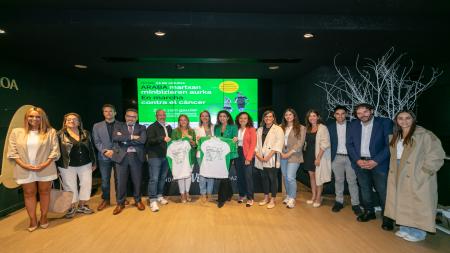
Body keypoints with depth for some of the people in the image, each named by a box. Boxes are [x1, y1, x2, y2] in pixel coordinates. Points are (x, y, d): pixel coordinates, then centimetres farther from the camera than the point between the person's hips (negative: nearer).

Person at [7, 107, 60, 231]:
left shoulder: (50, 132, -1)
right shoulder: (16, 132, 4)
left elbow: (55, 150, -4)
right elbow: (12, 152, 1)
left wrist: (45, 164, -14)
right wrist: (24, 165, -10)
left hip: (45, 169, -1)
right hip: (25, 170, 1)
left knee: (44, 192, 9)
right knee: (29, 193, 10)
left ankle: (43, 218, 25)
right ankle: (33, 221, 22)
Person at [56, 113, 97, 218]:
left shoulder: (85, 133, 5)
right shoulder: (60, 134, -5)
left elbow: (91, 148, 9)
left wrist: (94, 162, 9)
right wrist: (57, 166, -6)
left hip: (85, 164, 3)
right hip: (67, 166, -3)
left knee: (86, 184, 8)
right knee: (70, 187, 7)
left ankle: (82, 205, 26)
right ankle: (72, 208, 24)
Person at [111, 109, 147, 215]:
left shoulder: (141, 128, 8)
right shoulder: (118, 125, 8)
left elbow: (142, 140, -11)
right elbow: (115, 137, -12)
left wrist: (125, 139, -11)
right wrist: (132, 137, -15)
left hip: (136, 156, 0)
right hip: (121, 156, 0)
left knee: (137, 180, 10)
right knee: (121, 181, 6)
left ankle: (138, 201, 28)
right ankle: (120, 203, 23)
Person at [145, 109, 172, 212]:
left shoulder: (168, 127, 16)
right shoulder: (152, 127, -4)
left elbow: (171, 139, 27)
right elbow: (150, 140, -18)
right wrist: (163, 138, -28)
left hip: (165, 156, 6)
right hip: (154, 156, -6)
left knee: (163, 178, 12)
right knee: (154, 179, -6)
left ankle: (159, 196, 27)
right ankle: (153, 201, 0)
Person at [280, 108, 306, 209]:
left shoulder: (301, 128, -1)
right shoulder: (282, 128, 10)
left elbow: (300, 143, -8)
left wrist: (289, 153, -12)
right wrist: (281, 152, -7)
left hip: (294, 156, -4)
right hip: (283, 156, 4)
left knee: (290, 177, -11)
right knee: (285, 177, 11)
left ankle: (292, 198, 5)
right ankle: (288, 196, 26)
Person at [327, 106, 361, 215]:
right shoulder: (330, 127, 2)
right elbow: (328, 143, 4)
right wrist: (330, 157, -2)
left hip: (350, 157, -1)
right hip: (337, 157, 2)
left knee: (352, 181, 4)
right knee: (338, 180, 11)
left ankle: (355, 204, 13)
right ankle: (339, 202, 21)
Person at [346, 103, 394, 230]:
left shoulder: (385, 123, -6)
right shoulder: (353, 124, 5)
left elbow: (389, 145, -9)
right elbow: (349, 144, 5)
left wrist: (375, 161, -15)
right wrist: (357, 160, -8)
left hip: (378, 163, -3)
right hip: (360, 162, 3)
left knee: (383, 192, 0)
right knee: (365, 190, 14)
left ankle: (387, 217, 17)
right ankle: (369, 212, 31)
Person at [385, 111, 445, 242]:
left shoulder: (425, 135, -14)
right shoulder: (396, 137, 9)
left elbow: (436, 156, -16)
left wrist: (422, 173, -16)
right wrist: (393, 171, 7)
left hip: (417, 179, -7)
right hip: (399, 178, 7)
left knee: (417, 205, 4)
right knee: (402, 203, 15)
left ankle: (418, 232, 20)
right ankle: (405, 228, 29)